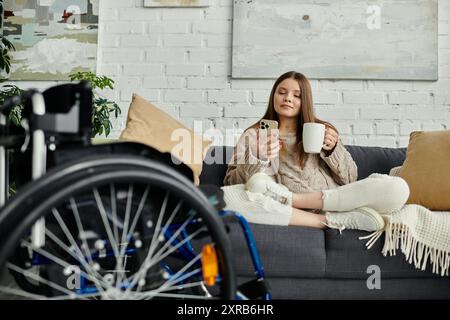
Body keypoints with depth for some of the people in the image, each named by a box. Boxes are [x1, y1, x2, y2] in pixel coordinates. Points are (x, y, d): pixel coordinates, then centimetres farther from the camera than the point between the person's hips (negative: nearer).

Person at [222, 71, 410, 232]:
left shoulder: (322, 131, 20)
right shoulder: (253, 135, 16)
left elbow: (350, 179, 15)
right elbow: (231, 182, 6)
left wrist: (332, 149, -2)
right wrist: (259, 160, -12)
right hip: (283, 208, -2)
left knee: (397, 188, -22)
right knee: (225, 196, -31)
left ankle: (294, 199, -22)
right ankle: (328, 221, -23)